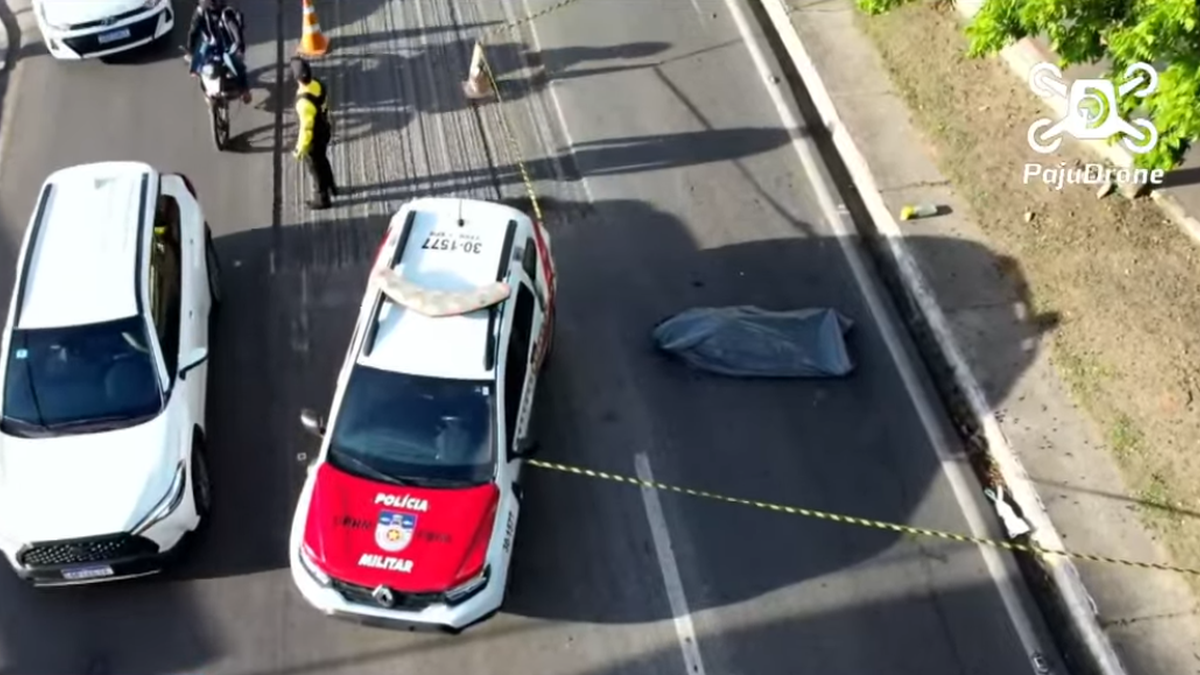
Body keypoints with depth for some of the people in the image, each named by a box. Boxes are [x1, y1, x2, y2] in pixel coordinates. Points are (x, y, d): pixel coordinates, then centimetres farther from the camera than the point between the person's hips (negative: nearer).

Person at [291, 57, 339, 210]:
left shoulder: (304, 101, -39)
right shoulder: (318, 85, -14)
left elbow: (306, 128, -29)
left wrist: (300, 148, -15)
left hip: (314, 138, -8)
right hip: (325, 131, 8)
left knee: (315, 167, 17)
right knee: (322, 160, 32)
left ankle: (323, 199, 38)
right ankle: (330, 187, 55)